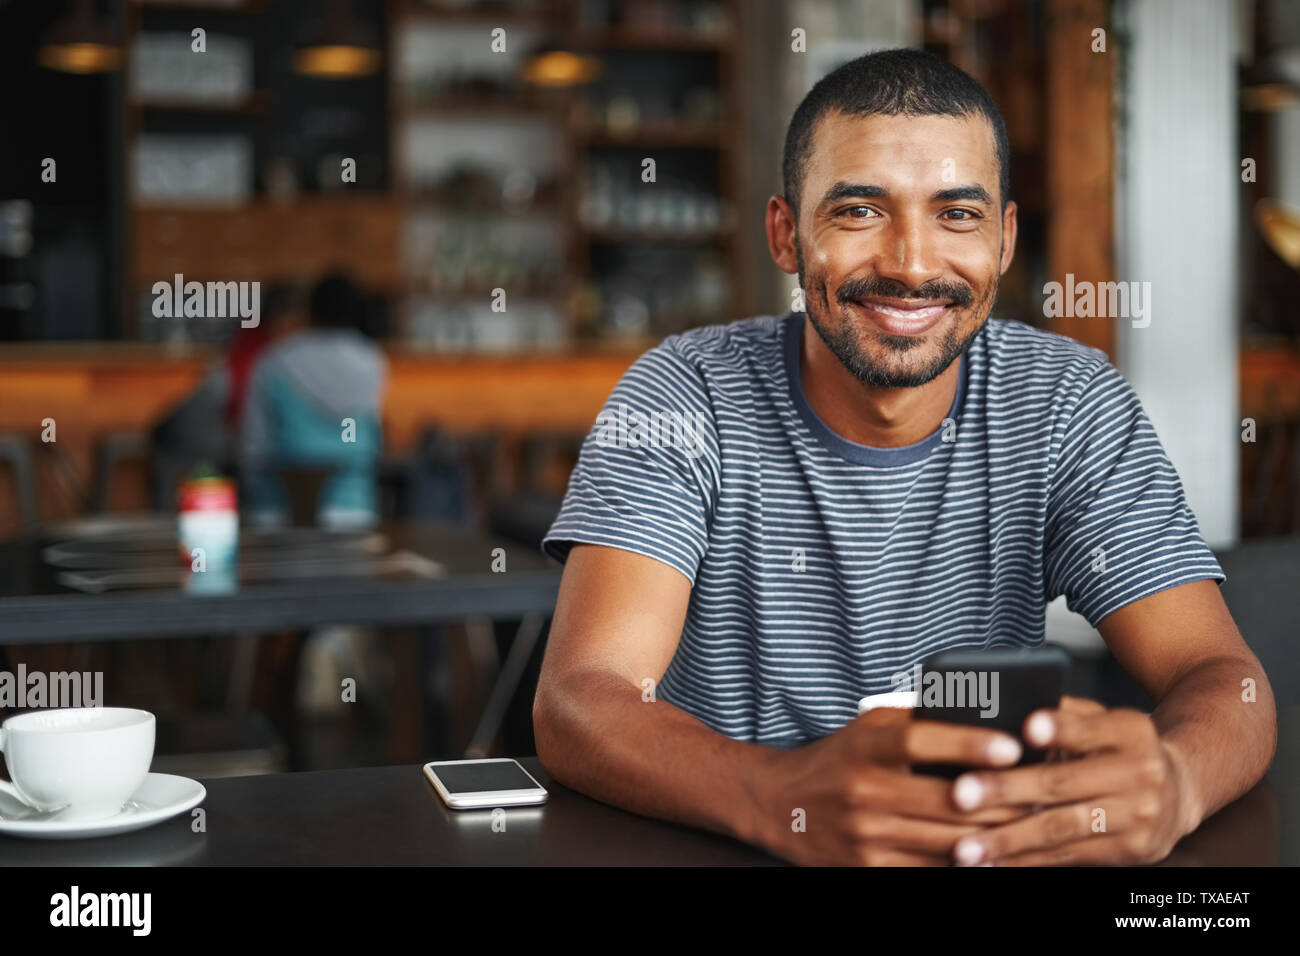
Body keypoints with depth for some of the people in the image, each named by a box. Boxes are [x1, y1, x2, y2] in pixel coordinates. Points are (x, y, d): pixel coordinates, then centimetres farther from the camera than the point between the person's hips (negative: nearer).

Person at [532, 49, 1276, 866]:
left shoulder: (1069, 405, -3)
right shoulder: (685, 400, -10)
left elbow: (1225, 681, -11)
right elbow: (577, 704, -22)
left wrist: (1166, 785, -36)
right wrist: (784, 797, -42)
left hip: (996, 848, 2)